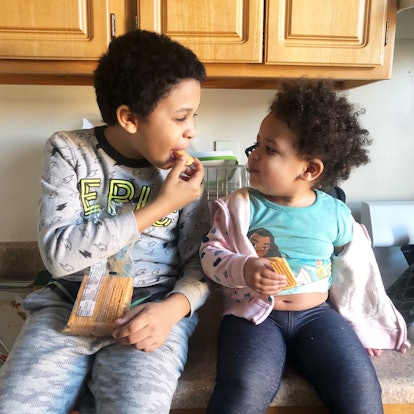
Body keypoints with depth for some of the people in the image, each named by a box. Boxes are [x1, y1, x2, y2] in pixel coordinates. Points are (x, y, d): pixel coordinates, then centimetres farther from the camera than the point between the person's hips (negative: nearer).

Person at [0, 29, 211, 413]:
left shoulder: (183, 171, 0)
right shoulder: (67, 151, -4)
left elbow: (199, 265, 2)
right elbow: (58, 254, -13)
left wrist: (173, 308, -19)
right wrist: (158, 207, -15)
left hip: (153, 309, 1)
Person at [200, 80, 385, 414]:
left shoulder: (335, 214, 1)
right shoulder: (241, 207, -4)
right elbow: (210, 252, -3)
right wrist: (243, 270, -22)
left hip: (316, 313, 2)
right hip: (253, 313, -2)